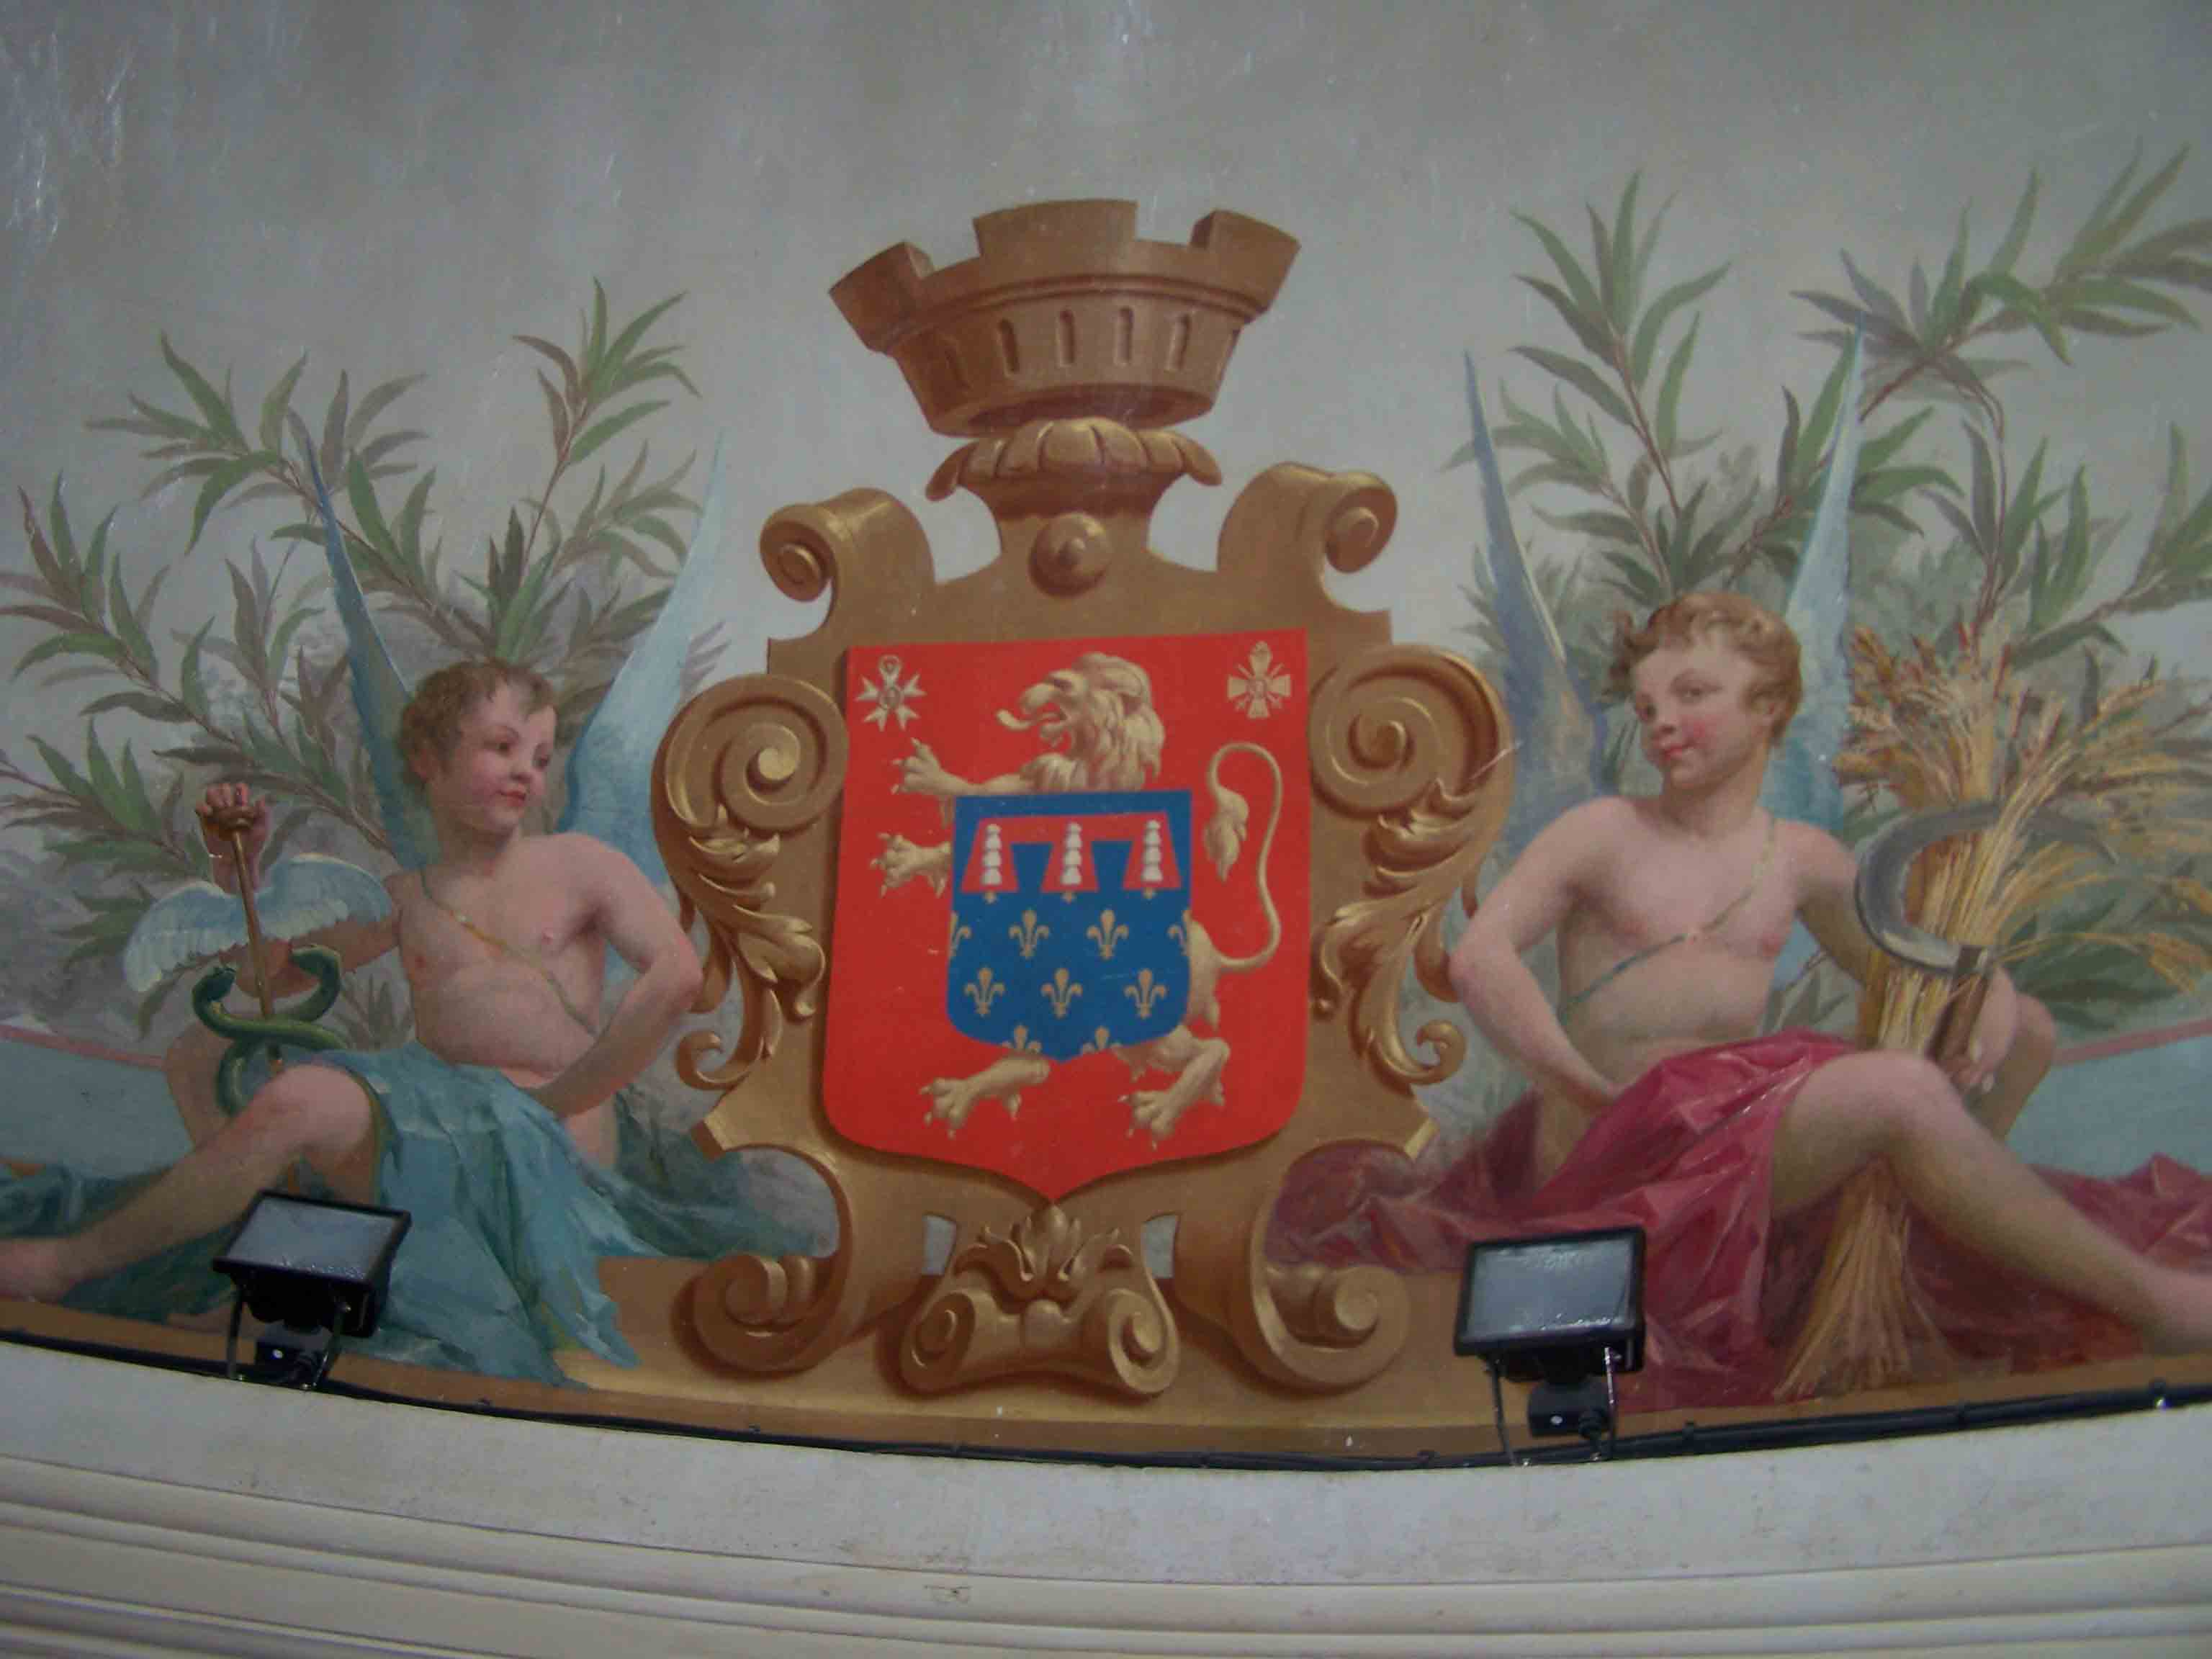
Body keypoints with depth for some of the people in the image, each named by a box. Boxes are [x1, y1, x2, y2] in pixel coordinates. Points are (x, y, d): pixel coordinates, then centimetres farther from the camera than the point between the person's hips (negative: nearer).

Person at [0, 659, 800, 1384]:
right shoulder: (405, 900, 20)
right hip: (442, 1137, 6)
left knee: (305, 1099, -28)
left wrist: (554, 1099, -8)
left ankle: (72, 1262, -15)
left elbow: (676, 973, -8)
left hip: (550, 1148, -6)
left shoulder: (576, 863, 8)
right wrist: (241, 868, 13)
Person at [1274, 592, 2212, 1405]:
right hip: (1620, 1144, -6)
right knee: (1900, 1090, -28)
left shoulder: (1802, 861, 15)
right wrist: (1588, 1091, -18)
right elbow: (1479, 958, -10)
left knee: (2020, 1030, 4)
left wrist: (1986, 994, 4)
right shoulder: (1605, 836, 2)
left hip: (1740, 1126, 7)